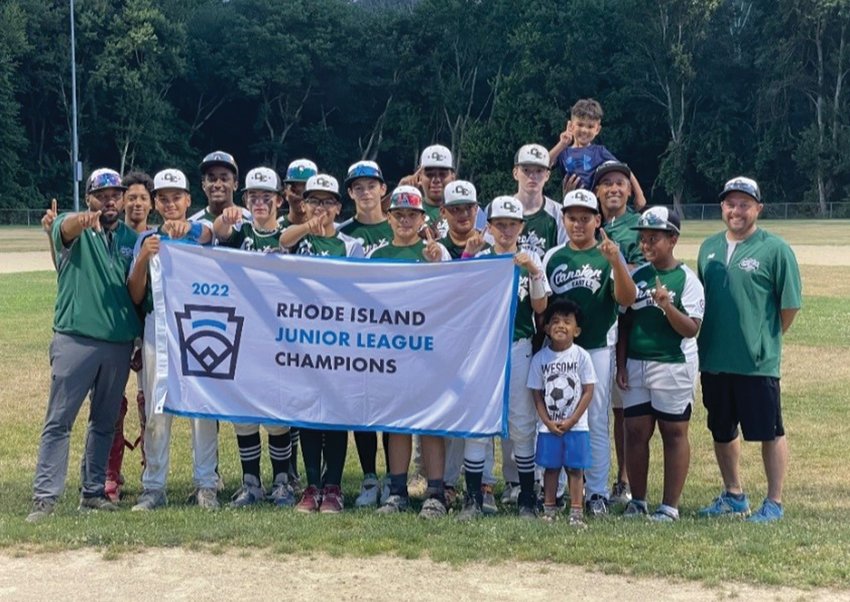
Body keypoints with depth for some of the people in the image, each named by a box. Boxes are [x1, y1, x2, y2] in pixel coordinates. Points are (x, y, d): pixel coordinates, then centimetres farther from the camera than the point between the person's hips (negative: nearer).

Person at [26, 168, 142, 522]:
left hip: (119, 344, 5)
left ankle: (93, 493, 20)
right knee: (59, 420, -5)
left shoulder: (132, 238, 12)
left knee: (105, 423, 11)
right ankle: (45, 497, -4)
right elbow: (66, 229, -29)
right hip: (75, 339, -4)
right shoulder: (72, 227, 0)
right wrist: (85, 220, -48)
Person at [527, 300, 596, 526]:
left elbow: (588, 391, -4)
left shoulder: (581, 356, -4)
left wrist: (571, 420, -10)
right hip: (549, 426, 1)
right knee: (551, 467, 8)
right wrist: (548, 422, -8)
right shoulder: (540, 358, 0)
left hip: (576, 425, -1)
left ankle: (576, 512, 7)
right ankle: (549, 509, 17)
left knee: (575, 468, 2)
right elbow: (537, 394, 2)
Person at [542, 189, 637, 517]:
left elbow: (627, 299, -13)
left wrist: (615, 261, -26)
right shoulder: (552, 257, 10)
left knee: (596, 421, 0)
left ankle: (597, 492, 7)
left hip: (597, 349, -3)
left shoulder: (608, 256, 1)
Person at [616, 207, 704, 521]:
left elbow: (691, 329, -12)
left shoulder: (687, 279, -6)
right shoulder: (636, 276, 9)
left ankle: (670, 506, 8)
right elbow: (624, 322, 13)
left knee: (674, 433, 3)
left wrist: (667, 305, -27)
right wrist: (621, 364, 7)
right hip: (636, 365, 5)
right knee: (635, 431, 7)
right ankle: (637, 501, 18)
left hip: (673, 367, -5)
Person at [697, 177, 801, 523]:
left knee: (770, 432, 2)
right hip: (713, 360, 6)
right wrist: (703, 344, 12)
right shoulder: (709, 248, 9)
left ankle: (774, 503, 13)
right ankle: (734, 496, 31)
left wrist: (767, 338, 1)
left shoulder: (775, 249, -8)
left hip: (758, 361, -6)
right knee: (722, 432, 16)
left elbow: (790, 304, -6)